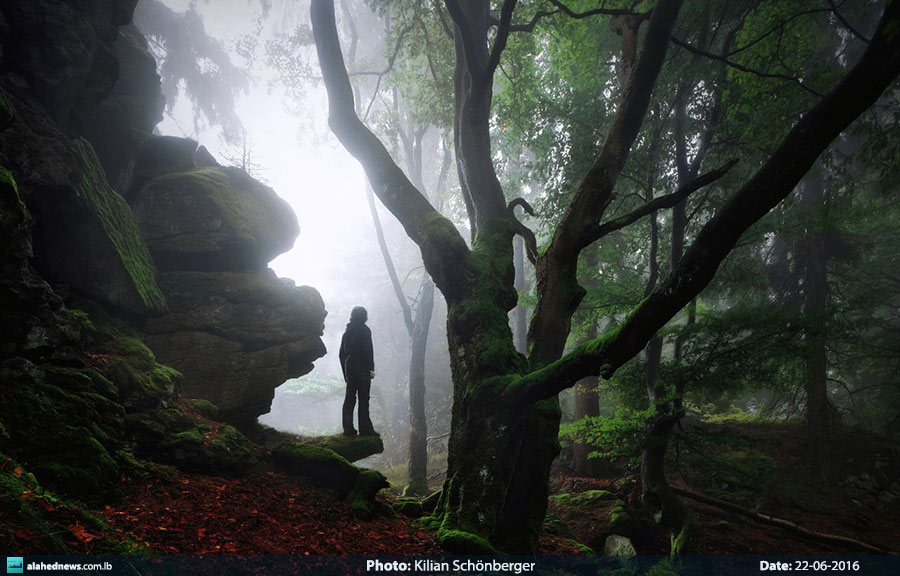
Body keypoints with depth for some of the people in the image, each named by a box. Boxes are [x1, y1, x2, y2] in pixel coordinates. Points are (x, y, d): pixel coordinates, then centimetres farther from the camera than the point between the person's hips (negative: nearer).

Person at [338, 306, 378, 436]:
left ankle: (348, 428, 6)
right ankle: (365, 428, -3)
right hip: (362, 369, -6)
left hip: (349, 368, 7)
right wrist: (371, 368, -12)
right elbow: (368, 350, -15)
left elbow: (341, 353, 16)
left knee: (349, 398, 8)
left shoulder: (347, 331, 14)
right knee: (363, 399, -4)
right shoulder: (364, 330, -7)